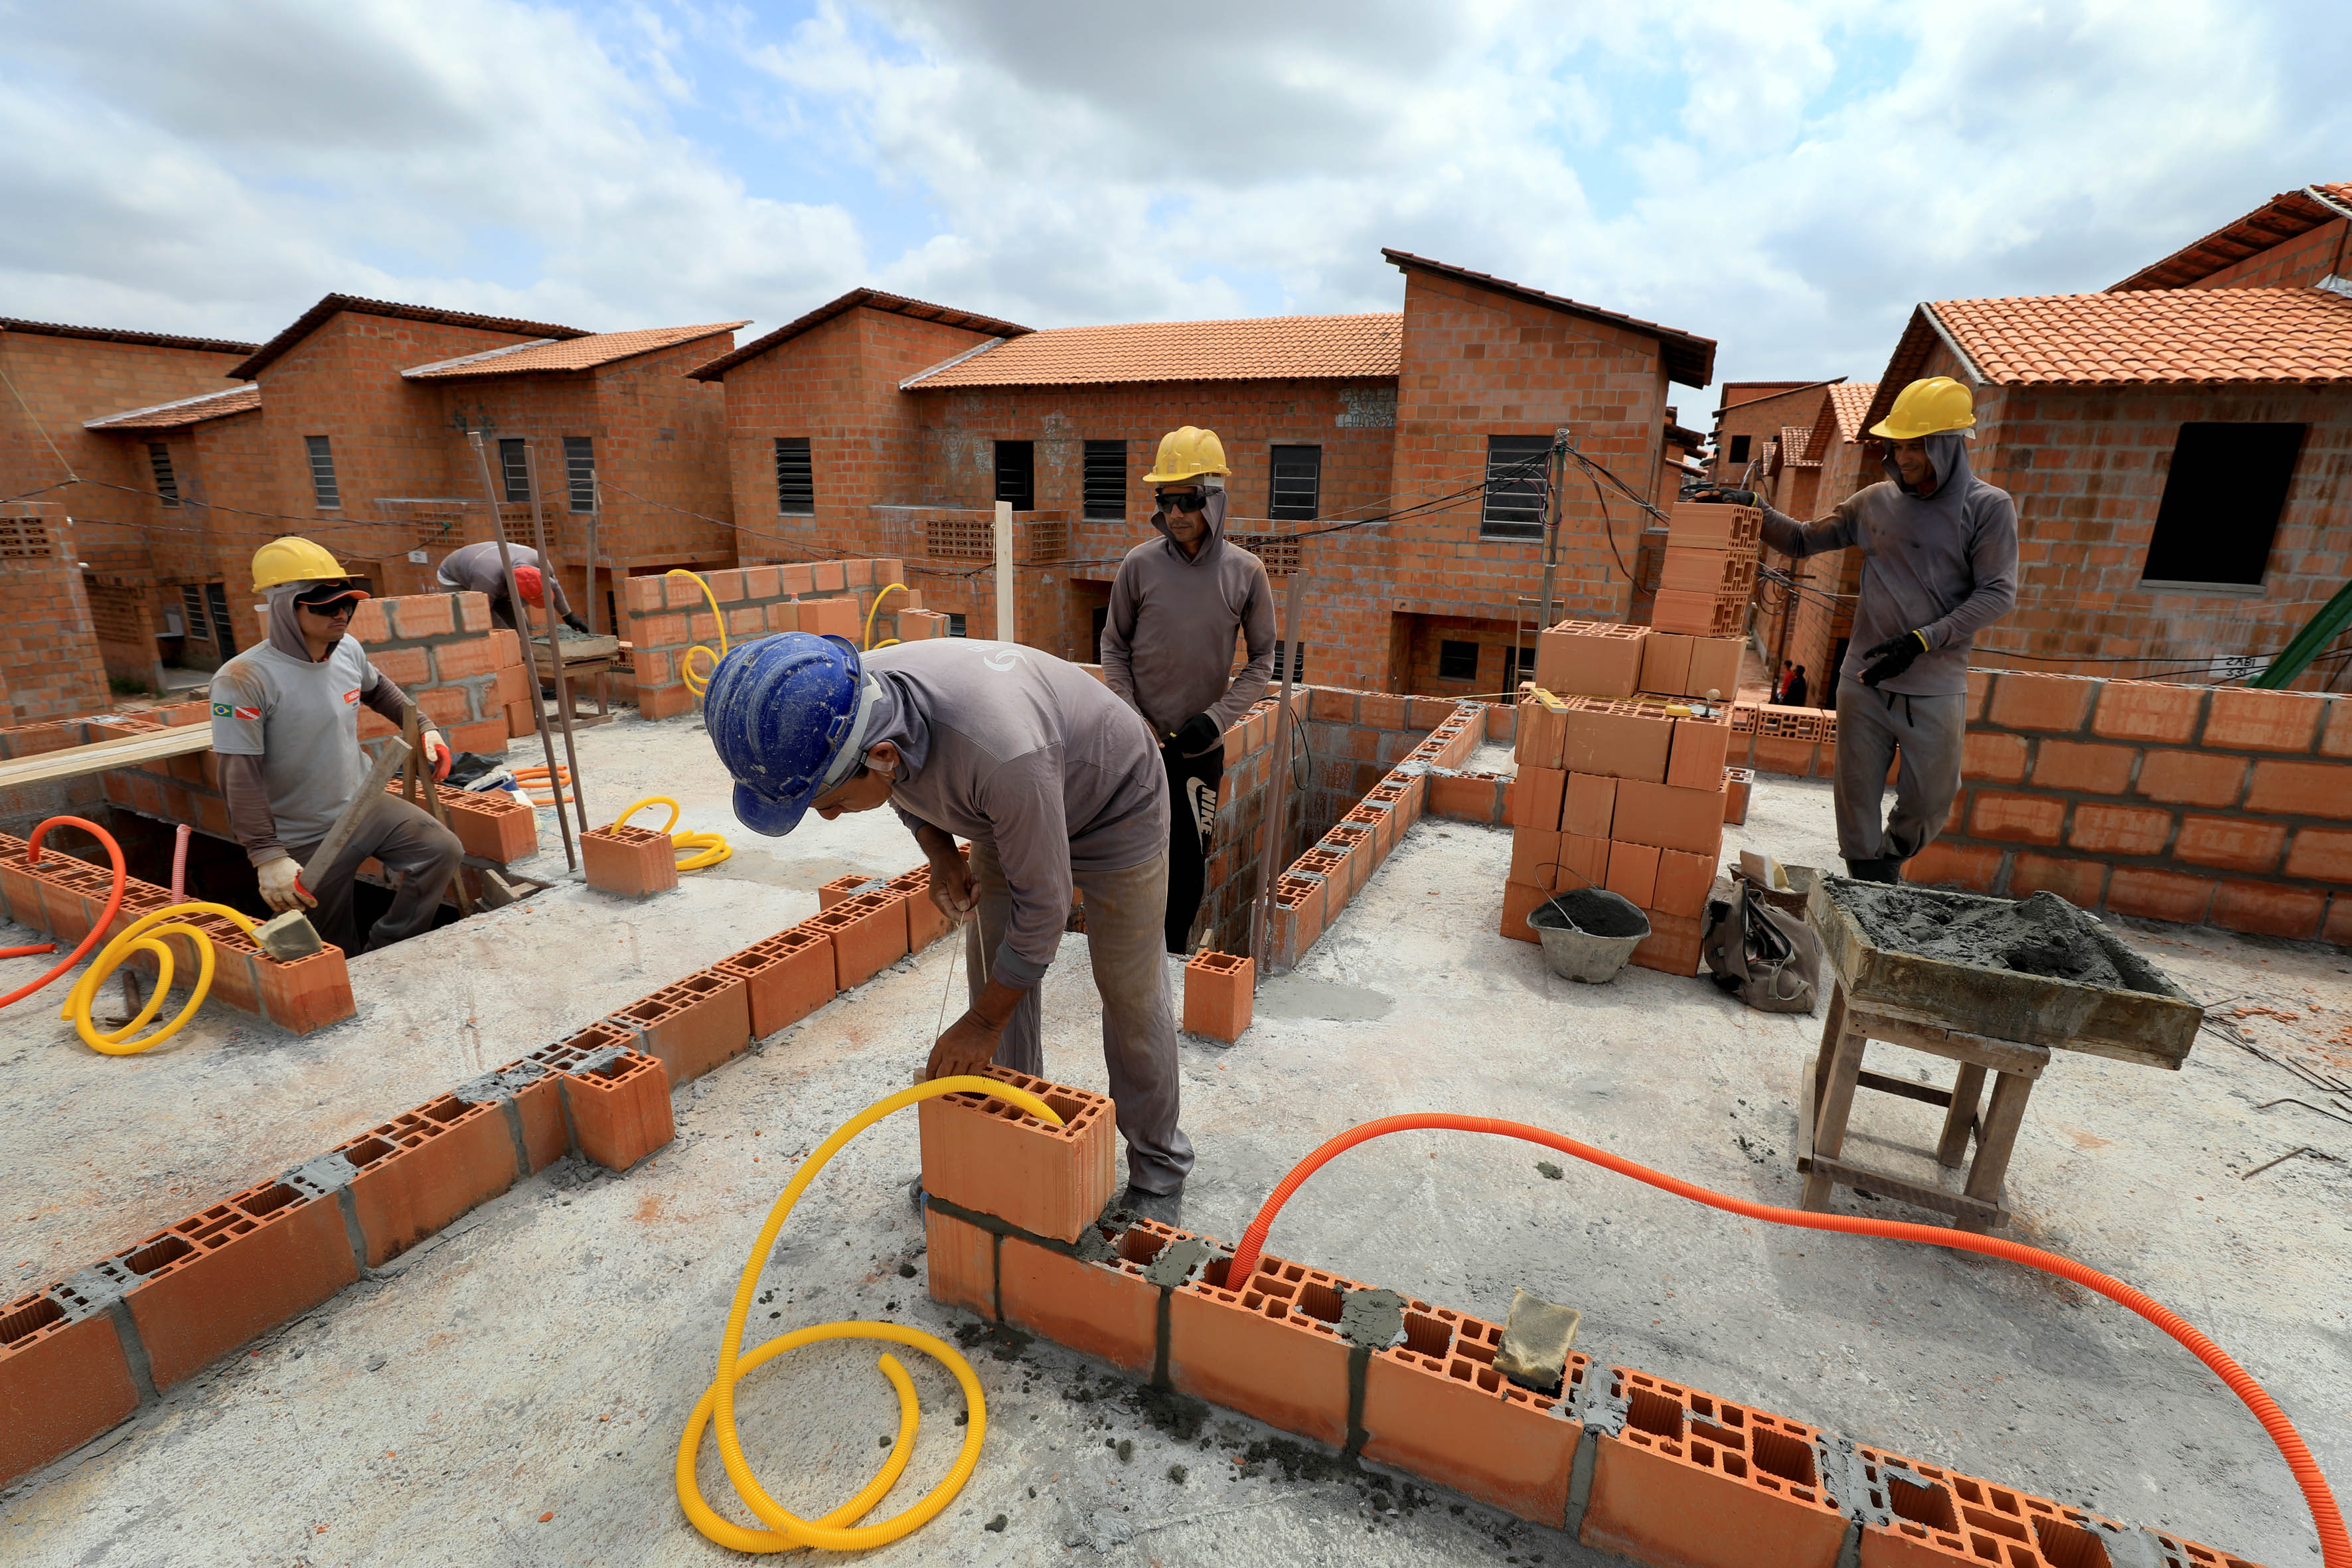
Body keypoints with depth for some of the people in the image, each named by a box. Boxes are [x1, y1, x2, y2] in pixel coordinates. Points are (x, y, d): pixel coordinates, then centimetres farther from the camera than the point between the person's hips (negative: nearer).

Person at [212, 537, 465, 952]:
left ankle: (385, 954, 4)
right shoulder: (244, 679, -22)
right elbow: (240, 778, -23)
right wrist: (268, 857, -26)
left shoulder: (349, 650, -3)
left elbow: (378, 689, 23)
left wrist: (423, 728, 15)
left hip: (365, 805, 5)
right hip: (306, 839, -5)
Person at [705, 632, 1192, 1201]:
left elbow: (1041, 905, -31)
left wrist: (984, 1023, -19)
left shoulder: (999, 754, -46)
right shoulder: (851, 701, -23)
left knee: (1130, 990, 2)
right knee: (993, 973, 7)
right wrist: (941, 855, -12)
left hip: (1114, 806, -6)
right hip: (1007, 812, 7)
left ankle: (1157, 1165, 23)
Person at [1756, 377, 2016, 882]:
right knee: (1858, 798, 5)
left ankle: (1892, 859, 36)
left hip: (1937, 688, -2)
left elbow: (1997, 594, -8)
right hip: (1864, 680, 2)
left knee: (1931, 799, 7)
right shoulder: (1875, 503, 6)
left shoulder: (1988, 508, -3)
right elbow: (1804, 540, 15)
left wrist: (1922, 641, -18)